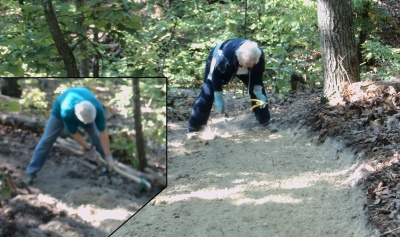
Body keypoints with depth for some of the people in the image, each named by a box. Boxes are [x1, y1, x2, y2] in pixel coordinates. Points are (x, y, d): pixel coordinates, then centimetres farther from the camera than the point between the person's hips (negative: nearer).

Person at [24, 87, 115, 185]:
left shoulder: (98, 109, -41)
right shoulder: (66, 112, -45)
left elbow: (103, 133, -31)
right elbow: (74, 133, -27)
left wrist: (108, 156, -27)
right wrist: (87, 149, -17)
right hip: (61, 107, -2)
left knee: (96, 136, -3)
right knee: (47, 140, -5)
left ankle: (109, 167, 16)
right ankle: (31, 172, 2)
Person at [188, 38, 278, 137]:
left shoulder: (259, 56, -36)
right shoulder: (225, 57, -47)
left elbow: (257, 75, -15)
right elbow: (216, 74, -29)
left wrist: (258, 91, -28)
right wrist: (218, 98, -28)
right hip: (218, 62, -4)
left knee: (259, 92, -2)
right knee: (208, 94, -13)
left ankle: (265, 121, 15)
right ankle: (194, 128, -5)